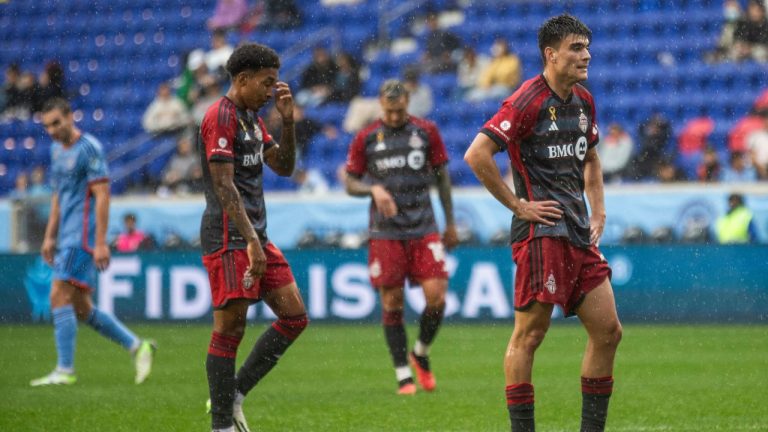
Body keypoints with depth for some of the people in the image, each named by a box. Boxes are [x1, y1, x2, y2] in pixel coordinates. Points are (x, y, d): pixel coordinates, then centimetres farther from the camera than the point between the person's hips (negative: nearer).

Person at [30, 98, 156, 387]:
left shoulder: (89, 148, -11)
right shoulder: (57, 151, 16)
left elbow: (102, 196, -15)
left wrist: (100, 243, -19)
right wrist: (50, 237, 21)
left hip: (83, 237, -9)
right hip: (68, 239, 9)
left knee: (59, 297, -13)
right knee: (81, 309, 8)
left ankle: (65, 371, -11)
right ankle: (137, 346, 16)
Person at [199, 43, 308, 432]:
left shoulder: (251, 118, 17)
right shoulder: (221, 117, -12)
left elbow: (283, 166, 20)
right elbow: (224, 185, -19)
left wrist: (288, 121, 5)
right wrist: (251, 240, -24)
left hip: (254, 235, 10)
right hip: (229, 238, -10)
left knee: (294, 316, 6)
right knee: (230, 330, -7)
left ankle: (234, 395, 12)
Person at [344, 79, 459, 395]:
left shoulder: (426, 131, 3)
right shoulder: (366, 138, 1)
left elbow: (442, 176, 12)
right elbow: (350, 184, 7)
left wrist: (450, 223, 12)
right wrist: (373, 189, -15)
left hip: (424, 228, 1)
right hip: (385, 233, -1)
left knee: (436, 297, -10)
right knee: (391, 303, -2)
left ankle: (421, 354, 17)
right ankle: (403, 375, 8)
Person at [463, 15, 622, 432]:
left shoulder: (583, 101, 14)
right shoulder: (527, 101, -11)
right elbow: (477, 155, -18)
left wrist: (598, 211, 19)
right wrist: (517, 205, -14)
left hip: (579, 235, 8)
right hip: (542, 231, -8)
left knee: (607, 331, 6)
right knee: (529, 334, -5)